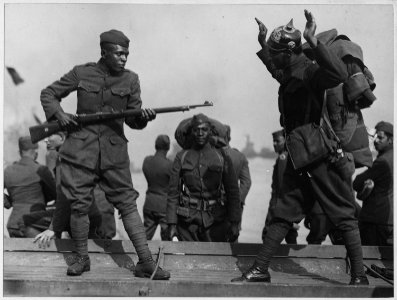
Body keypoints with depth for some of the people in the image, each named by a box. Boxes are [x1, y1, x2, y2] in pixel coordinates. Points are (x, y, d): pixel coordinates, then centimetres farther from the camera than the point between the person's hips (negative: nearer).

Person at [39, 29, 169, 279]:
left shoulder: (130, 79, 5)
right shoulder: (82, 73, 2)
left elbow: (132, 119, 6)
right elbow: (48, 94, 12)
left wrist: (143, 117, -17)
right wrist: (59, 114, -6)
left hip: (114, 152, 1)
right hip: (81, 149, 0)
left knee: (128, 203, -3)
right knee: (79, 205, 2)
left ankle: (146, 263, -1)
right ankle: (82, 258, 21)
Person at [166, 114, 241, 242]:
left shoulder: (222, 157, 6)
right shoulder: (181, 157, 7)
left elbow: (233, 192, 7)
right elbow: (173, 193, 5)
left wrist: (234, 223, 0)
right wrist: (172, 224, -3)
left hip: (215, 222, 0)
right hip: (187, 222, 0)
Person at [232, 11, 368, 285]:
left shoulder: (310, 72, -16)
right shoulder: (289, 75, 12)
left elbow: (340, 74, -37)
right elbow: (274, 69, 37)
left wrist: (313, 41, -39)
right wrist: (262, 44, 35)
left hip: (325, 157, -9)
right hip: (299, 158, 9)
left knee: (344, 218, 0)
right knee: (283, 216, 10)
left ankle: (359, 277, 8)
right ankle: (260, 270, 14)